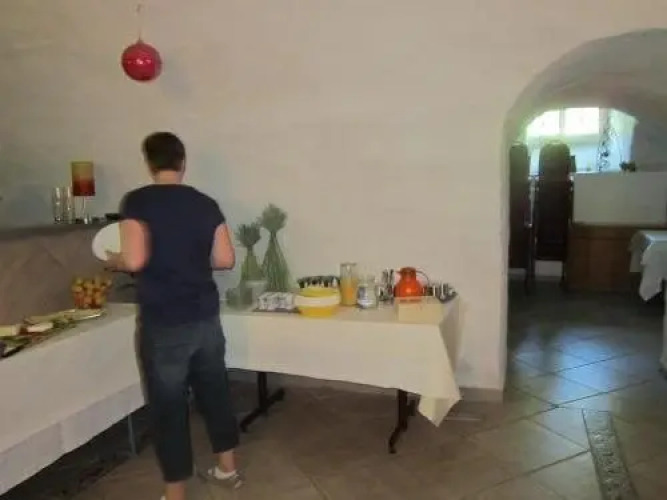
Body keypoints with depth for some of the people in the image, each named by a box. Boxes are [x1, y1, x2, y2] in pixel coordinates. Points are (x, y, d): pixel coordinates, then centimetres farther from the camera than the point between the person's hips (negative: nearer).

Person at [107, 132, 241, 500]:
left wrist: (113, 260, 3)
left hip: (163, 324, -4)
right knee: (214, 391, 20)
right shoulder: (206, 204, 3)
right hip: (206, 318, 5)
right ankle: (227, 468, 36)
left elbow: (135, 260, -19)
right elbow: (225, 259, 1)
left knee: (168, 406, 9)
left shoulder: (137, 202, -9)